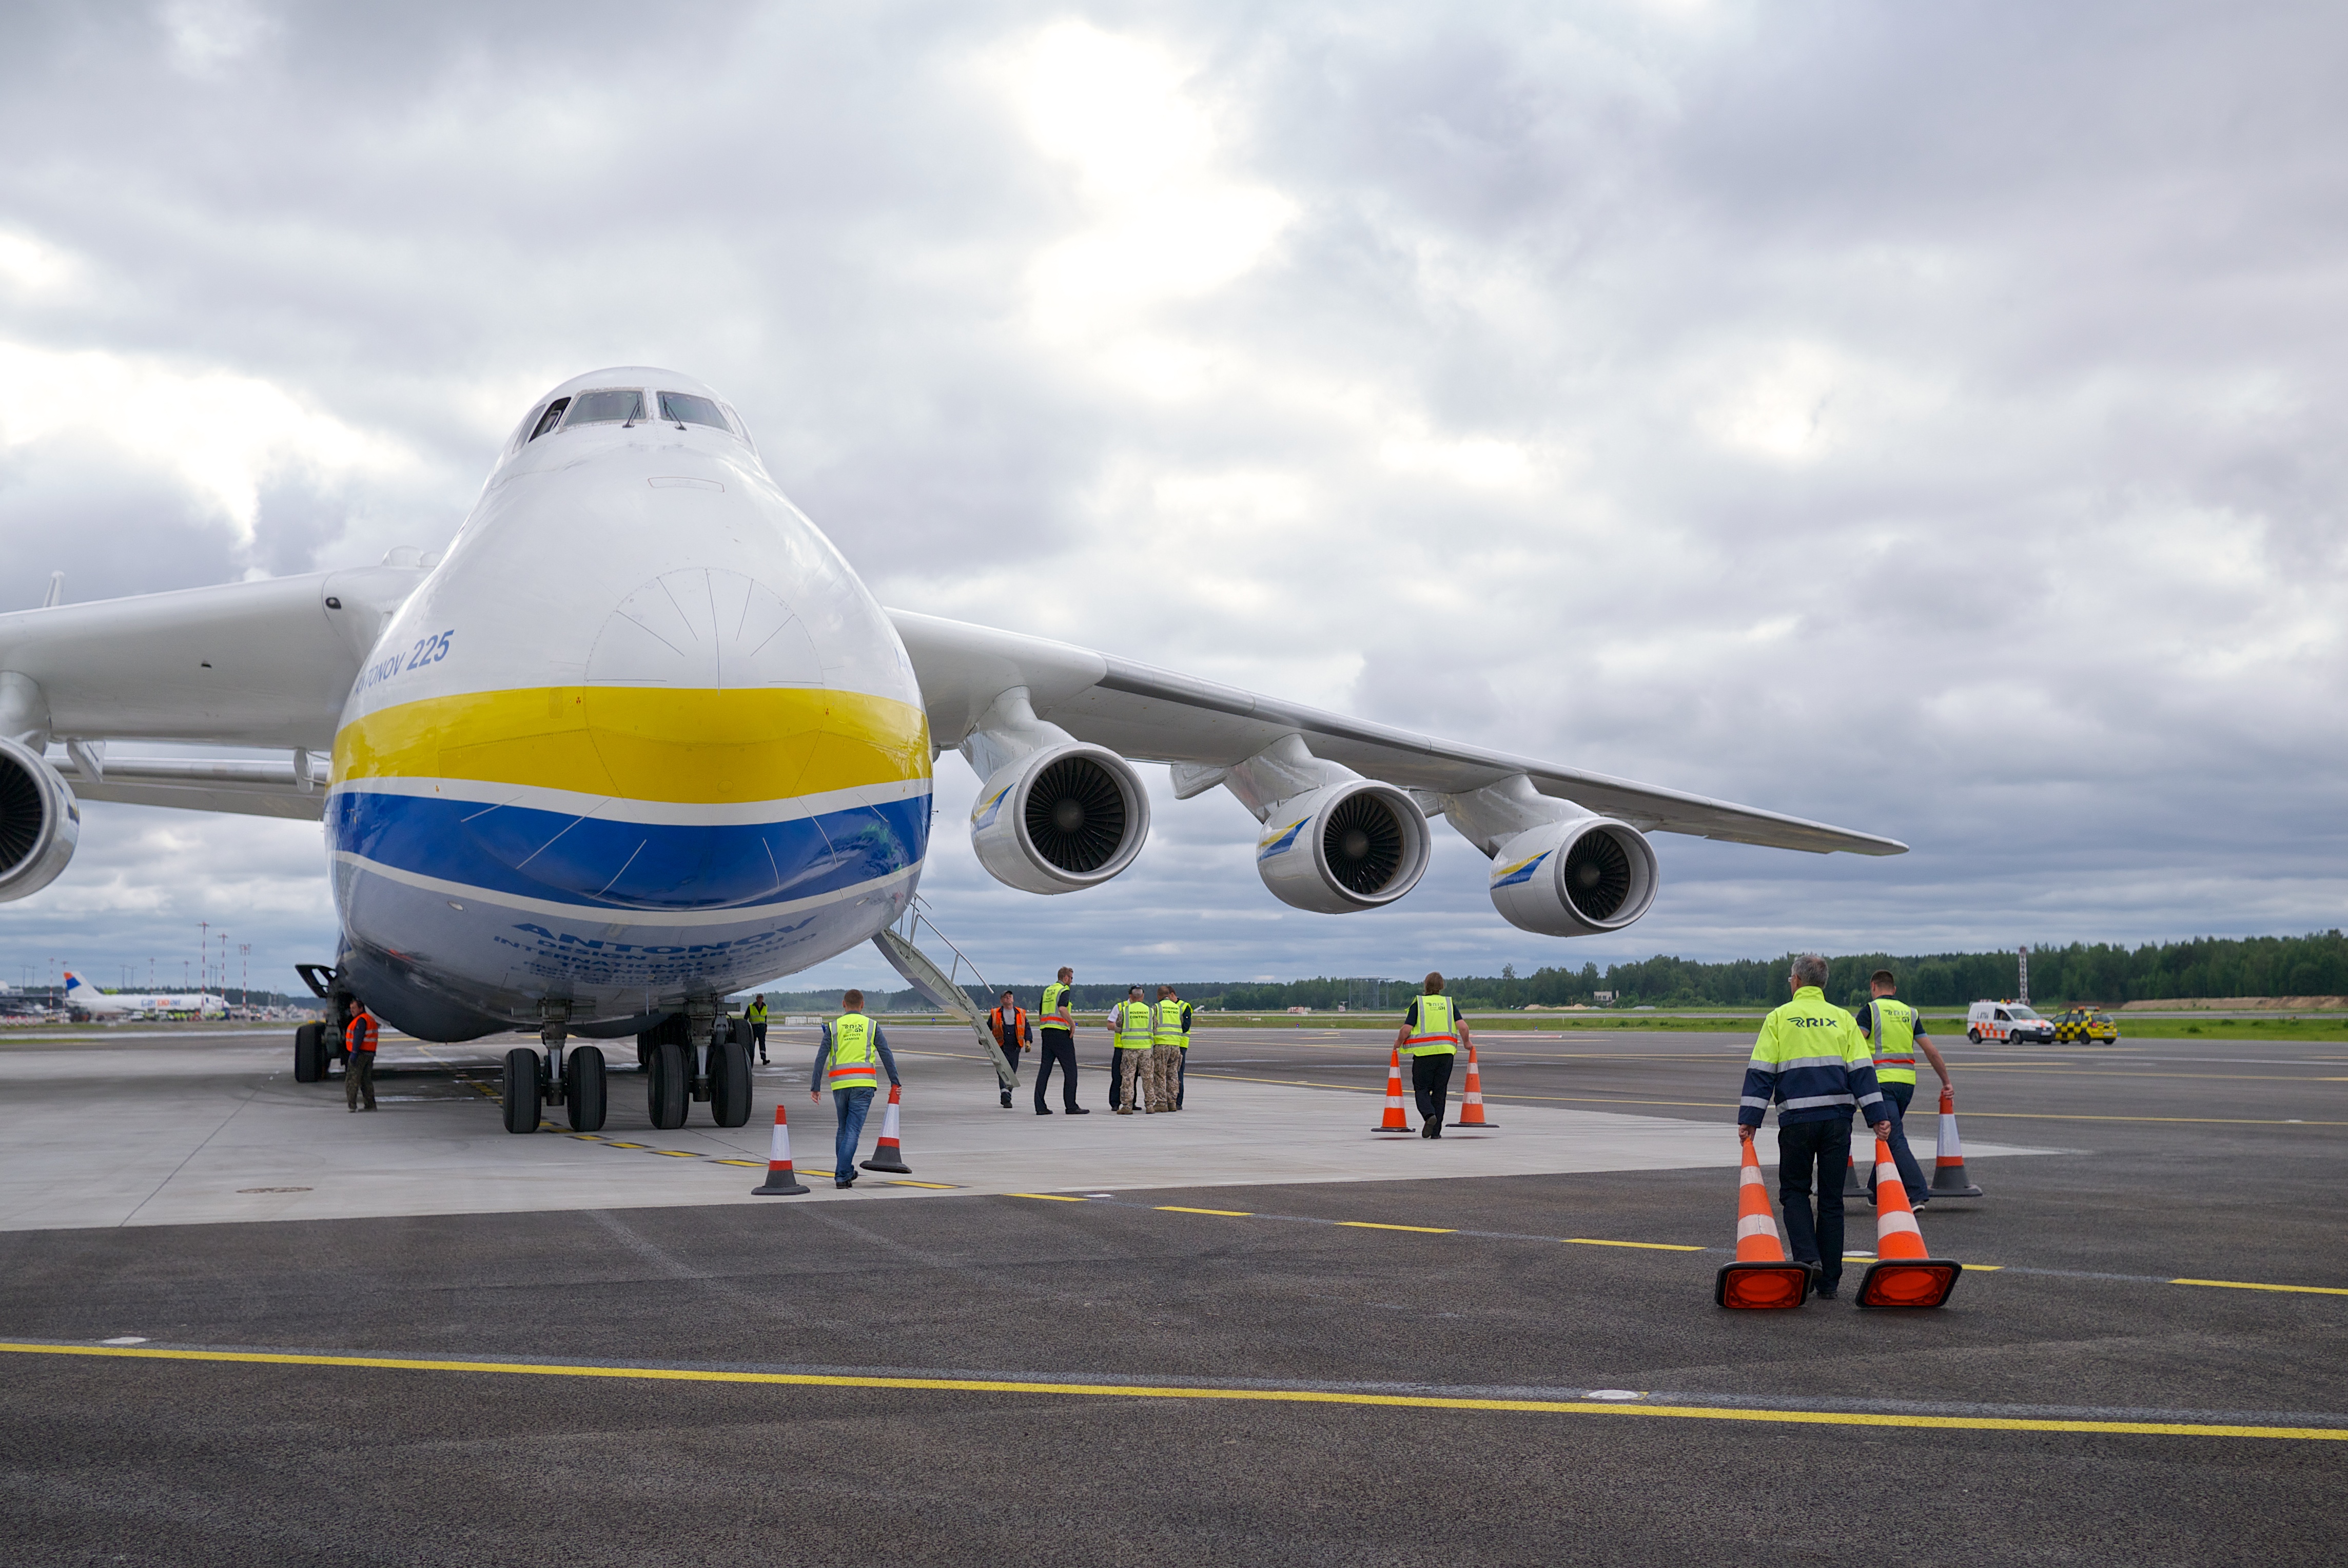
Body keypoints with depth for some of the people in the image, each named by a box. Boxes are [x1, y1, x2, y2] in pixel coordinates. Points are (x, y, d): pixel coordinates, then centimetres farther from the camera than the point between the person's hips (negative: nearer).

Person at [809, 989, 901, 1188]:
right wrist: (895, 1083, 10)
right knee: (853, 1130, -5)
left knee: (843, 1129, 19)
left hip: (839, 1084, 2)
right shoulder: (871, 1026, 6)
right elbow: (886, 1055, 5)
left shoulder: (833, 1027, 8)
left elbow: (821, 1057, 2)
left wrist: (815, 1086, 3)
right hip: (863, 1083, -2)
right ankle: (842, 1176, -14)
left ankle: (846, 1171, 25)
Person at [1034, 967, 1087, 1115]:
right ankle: (1071, 1106, -3)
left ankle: (1040, 1107, 2)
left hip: (1046, 1033, 8)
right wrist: (1073, 1024, -14)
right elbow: (1062, 1009, -24)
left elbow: (1040, 1015, 19)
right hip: (1061, 1033, -8)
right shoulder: (1064, 990, -6)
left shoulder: (1047, 990, 18)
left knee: (1044, 1070, 6)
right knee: (1070, 1070, -1)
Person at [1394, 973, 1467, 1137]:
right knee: (1440, 1091, 11)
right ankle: (1436, 1130, 10)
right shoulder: (1449, 1003, 7)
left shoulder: (1418, 1003, 1)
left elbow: (1406, 1029, -6)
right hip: (1446, 1052, 2)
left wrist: (1399, 1042, 13)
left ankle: (1429, 1115, -21)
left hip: (1423, 1053, -2)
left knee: (1421, 1089, 7)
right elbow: (1463, 1027, -3)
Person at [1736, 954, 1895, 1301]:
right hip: (1838, 1118, 2)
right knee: (1831, 1199, 9)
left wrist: (1749, 1119, -1)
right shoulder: (1843, 1019, 11)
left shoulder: (1779, 1018, 4)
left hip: (1796, 1119, -2)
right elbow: (1863, 1072, 4)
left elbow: (1760, 1073, -1)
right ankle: (1828, 1282, 11)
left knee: (1794, 1191, 13)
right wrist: (1877, 1117, 2)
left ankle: (1808, 1257, -10)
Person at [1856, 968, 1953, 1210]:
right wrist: (1946, 1082, 17)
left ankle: (1919, 1193, -20)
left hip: (1882, 1081, -6)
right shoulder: (1909, 1013, 14)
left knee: (1895, 1139, -9)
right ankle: (1877, 1191, 26)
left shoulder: (1871, 1010, -2)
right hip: (1907, 1082, 6)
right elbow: (1931, 1051, 11)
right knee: (1888, 1136, 19)